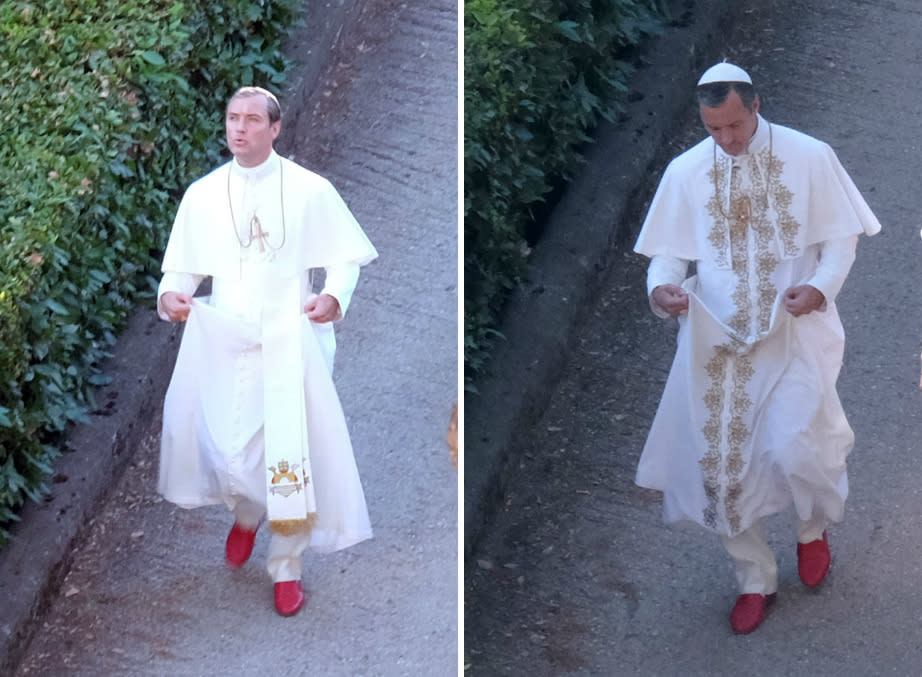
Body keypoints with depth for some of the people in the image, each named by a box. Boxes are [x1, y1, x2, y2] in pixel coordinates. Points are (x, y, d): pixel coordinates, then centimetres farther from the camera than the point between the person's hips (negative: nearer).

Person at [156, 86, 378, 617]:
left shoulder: (310, 190, -2)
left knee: (291, 451, -1)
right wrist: (171, 294, -13)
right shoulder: (202, 195, 5)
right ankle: (246, 511, 36)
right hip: (224, 341, 2)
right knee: (223, 445, -2)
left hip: (292, 341, -2)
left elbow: (346, 257, 2)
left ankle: (287, 568, 18)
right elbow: (181, 265, 9)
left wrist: (334, 297, -18)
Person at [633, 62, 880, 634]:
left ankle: (815, 527, 20)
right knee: (721, 459, 2)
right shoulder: (685, 172, 0)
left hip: (796, 330, -2)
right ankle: (756, 580, 24)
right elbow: (669, 250, 6)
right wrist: (662, 287, -17)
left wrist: (820, 287, -17)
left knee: (794, 447, -17)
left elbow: (841, 237, 1)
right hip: (717, 336, 3)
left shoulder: (810, 157, -5)